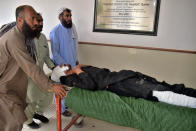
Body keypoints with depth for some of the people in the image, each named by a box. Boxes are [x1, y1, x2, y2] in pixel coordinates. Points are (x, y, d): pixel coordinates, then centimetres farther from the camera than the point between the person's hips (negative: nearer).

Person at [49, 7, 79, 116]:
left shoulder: (72, 27, 2)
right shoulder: (55, 31, -16)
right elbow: (55, 52, -15)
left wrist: (76, 59, 13)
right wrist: (63, 64, -17)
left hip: (72, 63, 6)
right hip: (61, 65, -5)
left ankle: (68, 102, 40)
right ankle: (62, 109, 27)